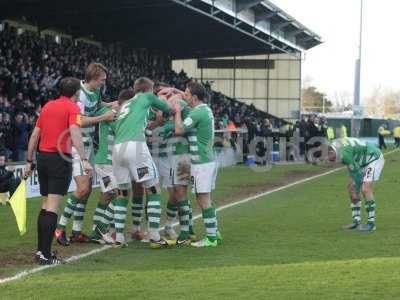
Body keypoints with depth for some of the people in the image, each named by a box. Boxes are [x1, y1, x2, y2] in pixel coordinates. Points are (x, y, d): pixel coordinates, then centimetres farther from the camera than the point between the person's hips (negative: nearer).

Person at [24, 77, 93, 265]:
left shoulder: (48, 106, 14)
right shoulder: (72, 107, -4)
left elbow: (34, 135, 15)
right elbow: (75, 133, -20)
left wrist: (29, 161, 21)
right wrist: (84, 160, -26)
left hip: (42, 156, 7)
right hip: (60, 159, -7)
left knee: (46, 205, 16)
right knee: (52, 207, -8)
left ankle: (41, 249, 19)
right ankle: (46, 255, -10)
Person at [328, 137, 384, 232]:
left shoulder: (344, 153, -34)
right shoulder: (334, 147, -6)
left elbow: (356, 173, -25)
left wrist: (355, 192, -14)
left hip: (374, 159, -10)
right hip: (363, 162, 10)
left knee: (366, 189, -20)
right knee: (350, 188, 4)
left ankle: (371, 223, -15)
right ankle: (356, 221, 8)